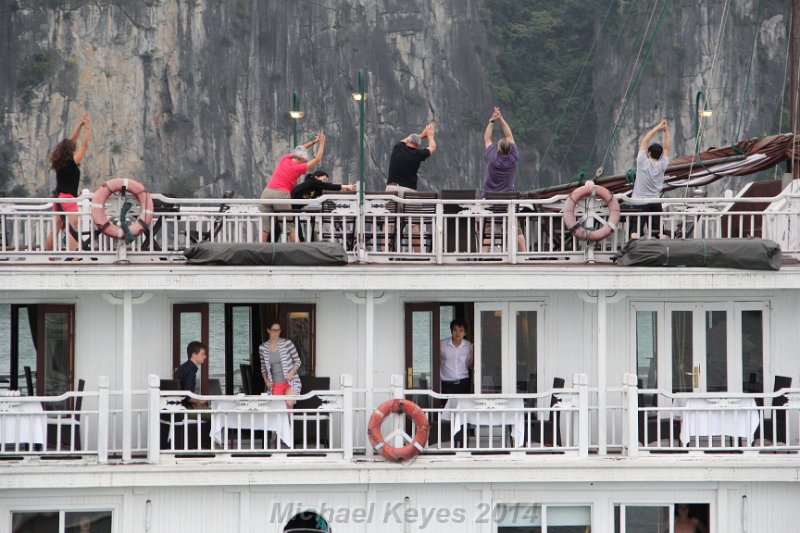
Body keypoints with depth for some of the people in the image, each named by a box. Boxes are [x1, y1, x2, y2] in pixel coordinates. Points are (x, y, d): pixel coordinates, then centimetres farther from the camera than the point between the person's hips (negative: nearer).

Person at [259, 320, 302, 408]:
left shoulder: (287, 343, -4)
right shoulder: (262, 348, 4)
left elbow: (297, 361, 3)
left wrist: (291, 372, -14)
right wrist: (266, 380, 1)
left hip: (290, 381, -3)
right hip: (275, 384, 3)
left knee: (289, 404, -28)